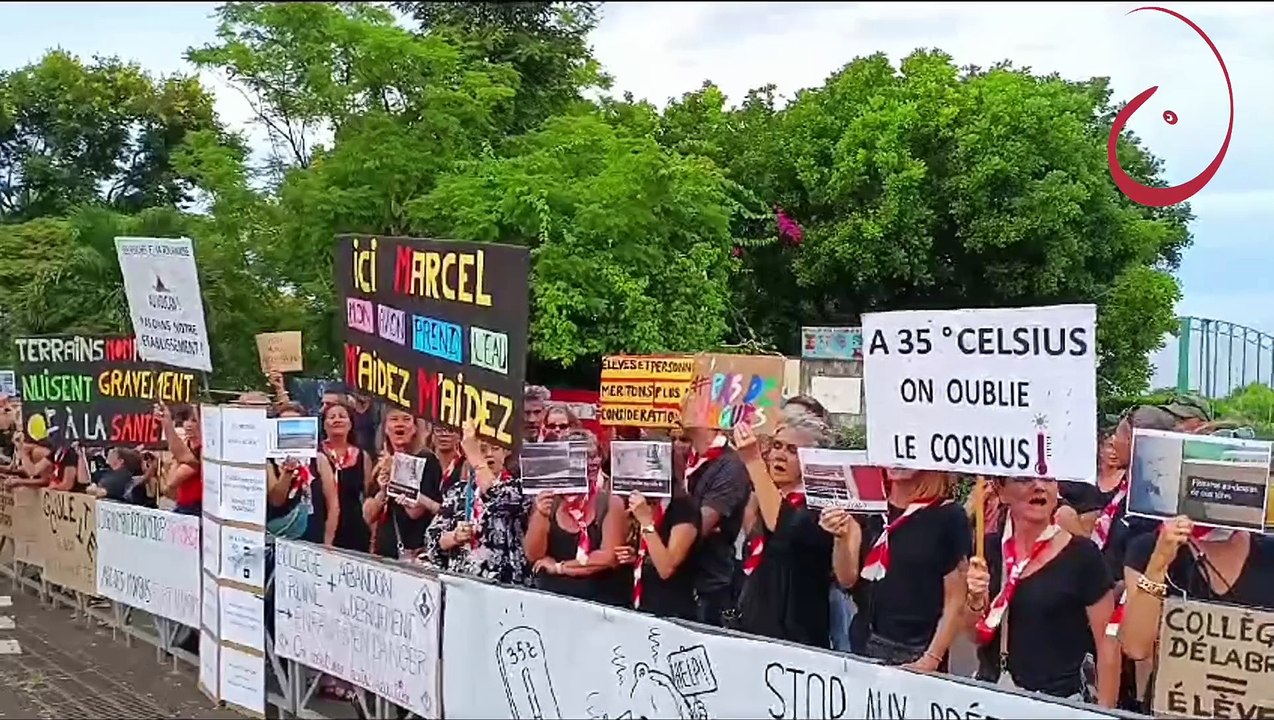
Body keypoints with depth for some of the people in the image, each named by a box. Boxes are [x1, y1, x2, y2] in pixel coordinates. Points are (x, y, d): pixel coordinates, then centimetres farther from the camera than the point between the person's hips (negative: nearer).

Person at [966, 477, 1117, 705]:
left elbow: (1107, 645, -9)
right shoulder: (988, 549, -2)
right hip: (992, 694, 4)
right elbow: (978, 636, 5)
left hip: (1061, 701, -4)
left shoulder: (1082, 555, -13)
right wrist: (976, 601, -13)